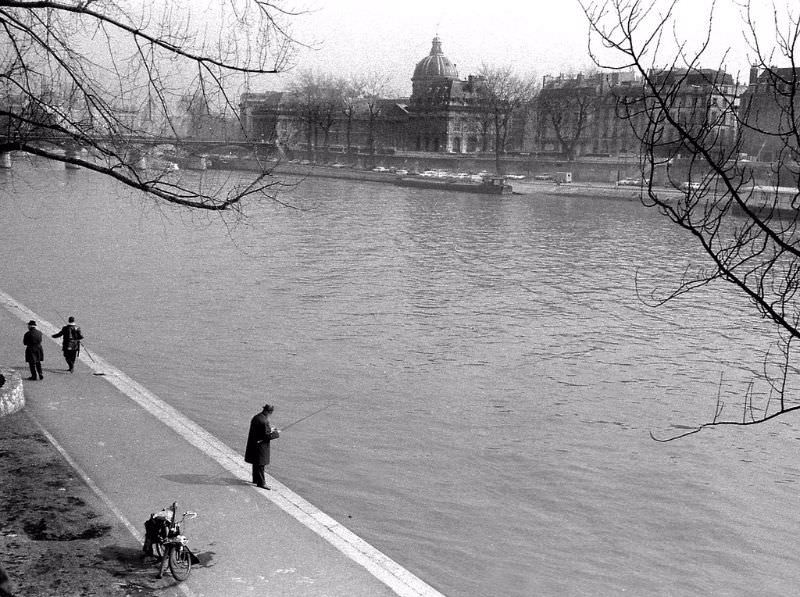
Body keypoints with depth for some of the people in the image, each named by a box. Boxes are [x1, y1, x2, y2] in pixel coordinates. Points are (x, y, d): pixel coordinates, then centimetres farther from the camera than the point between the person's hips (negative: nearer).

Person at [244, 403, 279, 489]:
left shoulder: (256, 417, 3)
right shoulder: (264, 421, -25)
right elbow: (266, 436, -23)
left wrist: (269, 429, 14)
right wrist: (276, 434, -9)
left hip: (253, 444, 9)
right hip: (260, 446, -9)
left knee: (256, 463, 22)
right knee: (260, 464, 1)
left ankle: (255, 479, 36)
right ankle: (260, 482, 8)